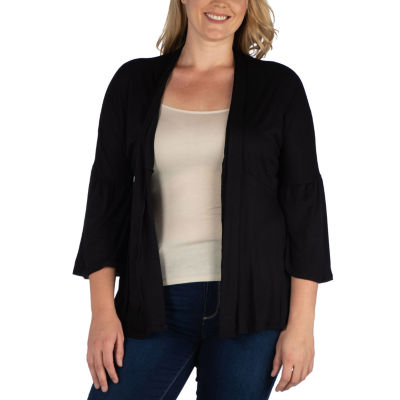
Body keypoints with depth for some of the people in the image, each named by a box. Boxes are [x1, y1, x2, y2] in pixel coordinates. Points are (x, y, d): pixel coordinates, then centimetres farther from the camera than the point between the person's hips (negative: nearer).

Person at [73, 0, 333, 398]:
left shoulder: (278, 86, 3)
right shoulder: (134, 82, 8)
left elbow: (305, 204, 1)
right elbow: (107, 197, 6)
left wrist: (301, 323, -4)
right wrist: (103, 312, -2)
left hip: (248, 302, -1)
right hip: (157, 304, 2)